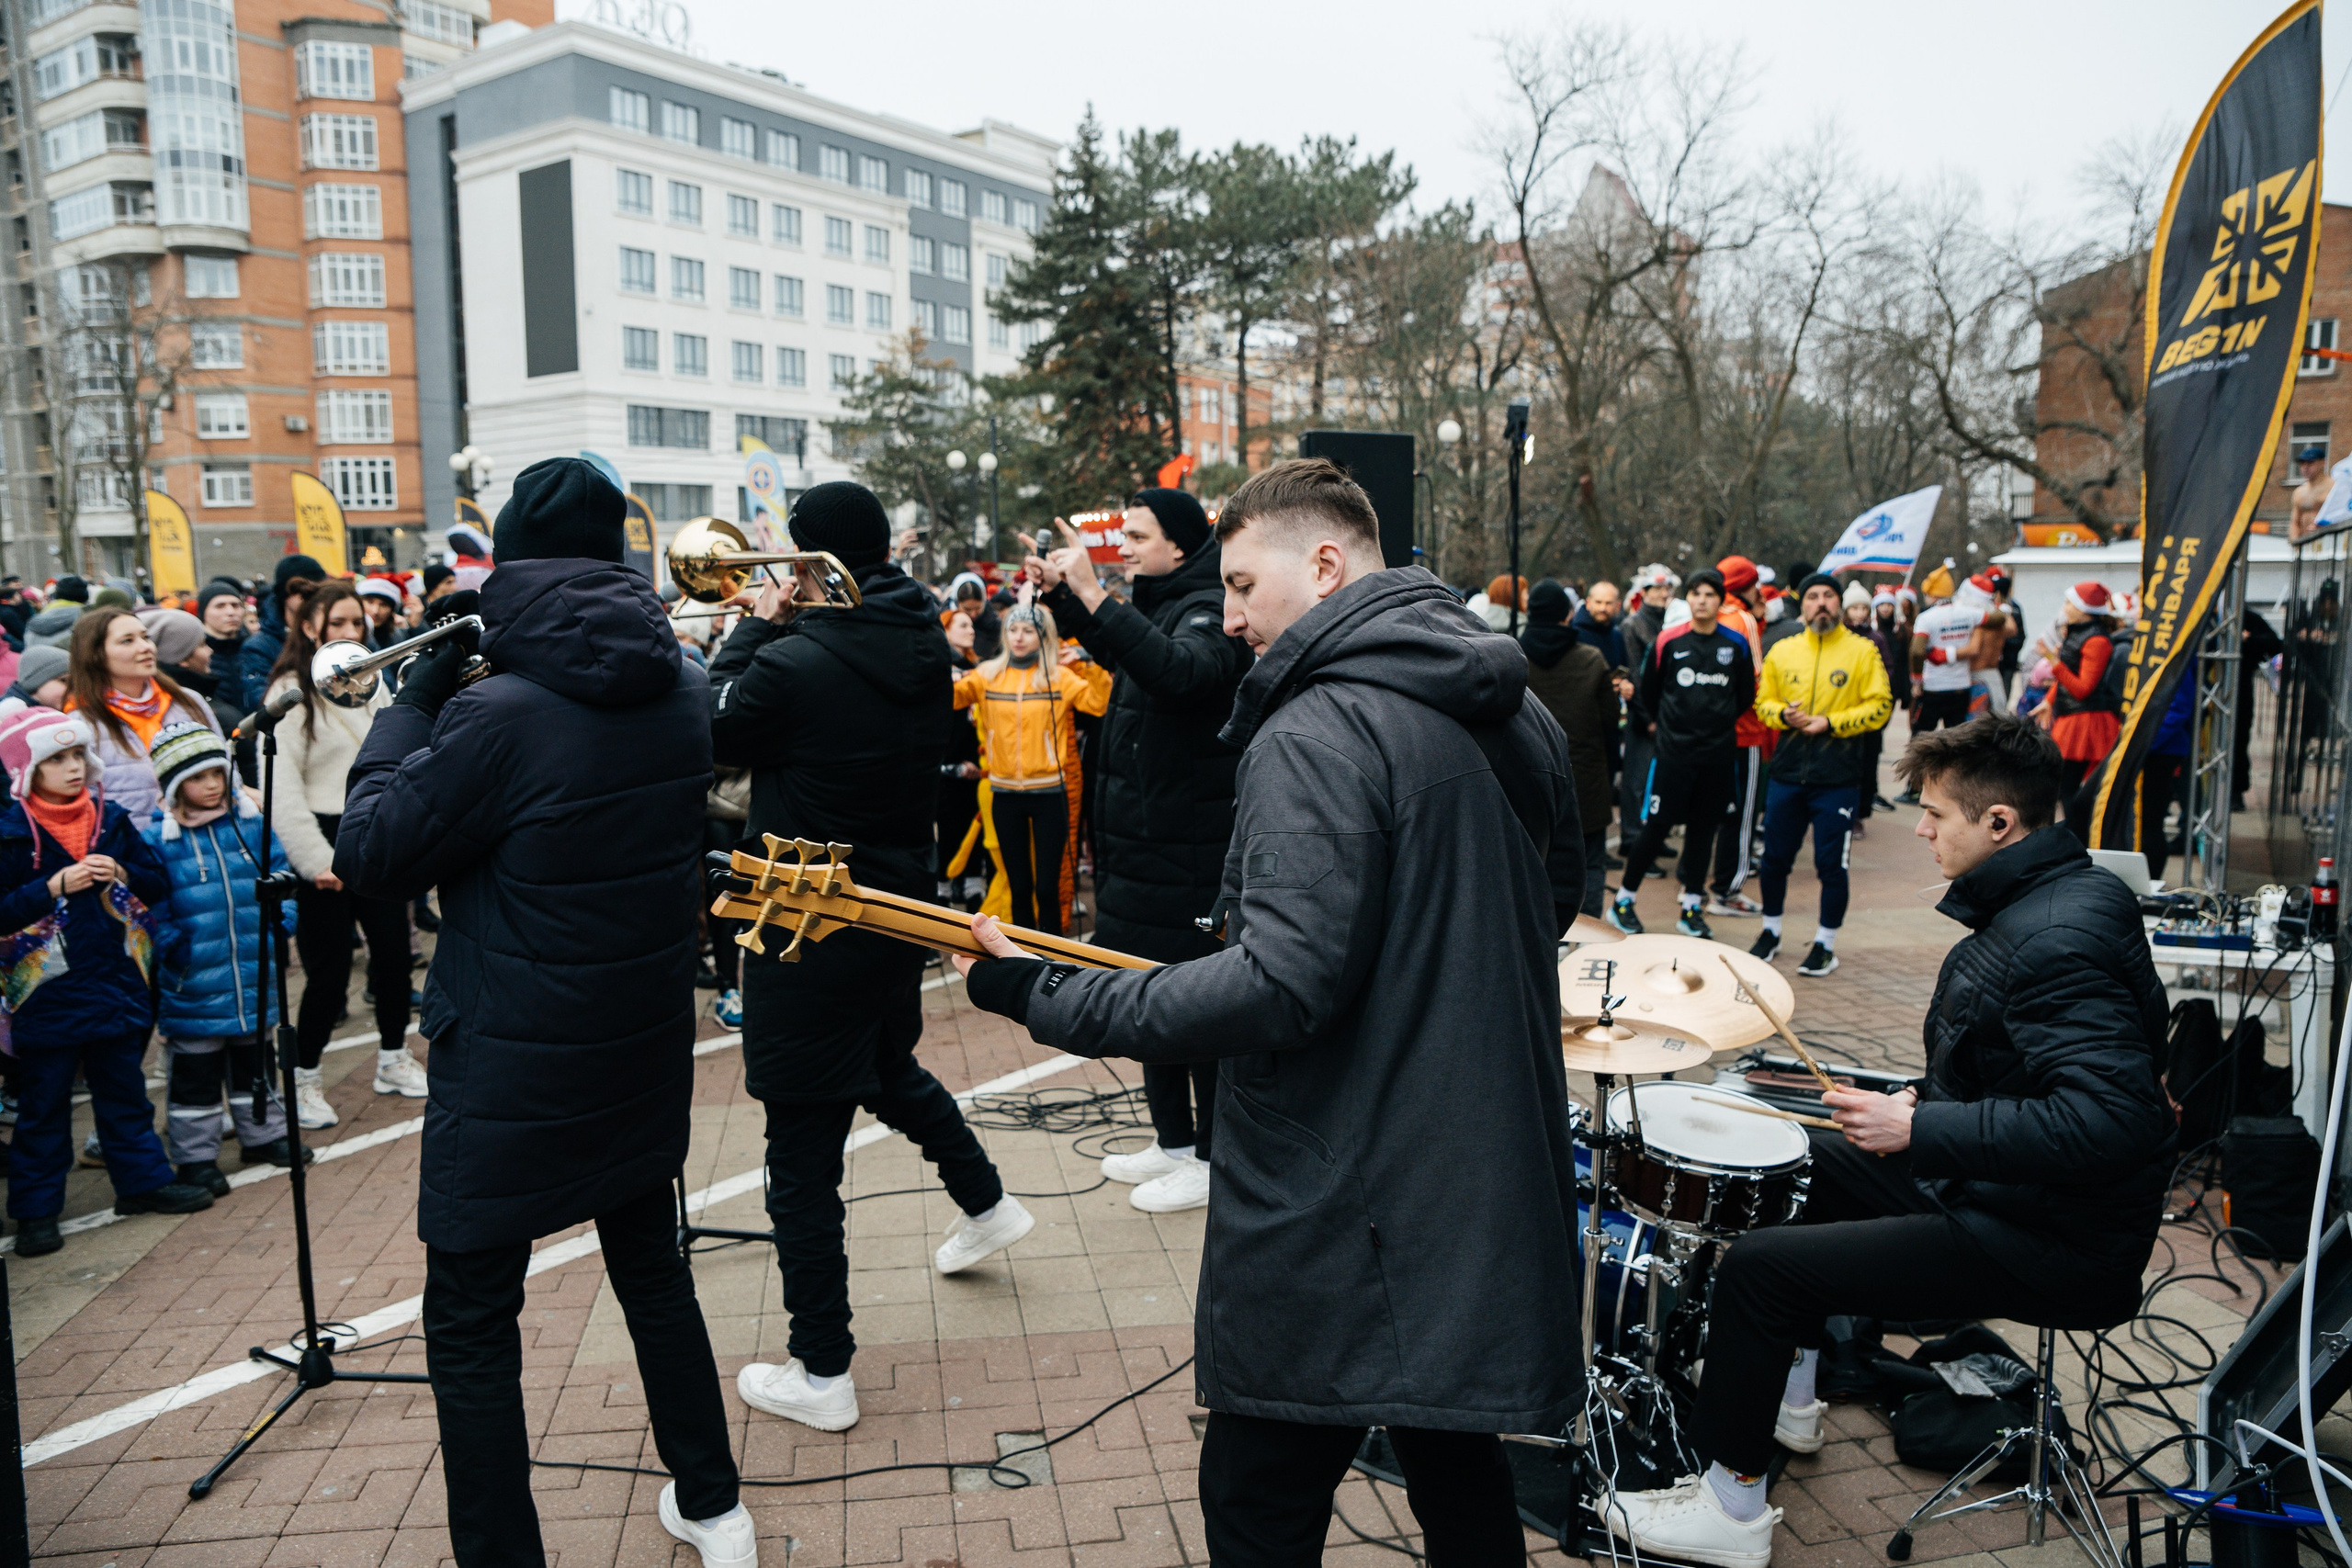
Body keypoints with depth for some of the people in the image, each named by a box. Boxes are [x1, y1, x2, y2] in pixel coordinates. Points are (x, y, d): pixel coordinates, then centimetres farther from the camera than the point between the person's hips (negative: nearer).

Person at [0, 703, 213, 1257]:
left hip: (116, 983, 4)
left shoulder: (111, 819, 3)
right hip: (47, 993, -4)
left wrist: (121, 874, -13)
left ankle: (143, 1180, 30)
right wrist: (54, 887, -23)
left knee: (124, 1091, 17)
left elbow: (158, 883, 5)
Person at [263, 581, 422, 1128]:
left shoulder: (372, 684, 11)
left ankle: (393, 1059, 28)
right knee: (329, 971, -2)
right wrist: (316, 859, -19)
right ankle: (304, 1079, 17)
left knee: (394, 950, 10)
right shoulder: (290, 693, -8)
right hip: (326, 846, -6)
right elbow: (282, 789, -14)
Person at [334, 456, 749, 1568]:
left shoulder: (501, 715, -22)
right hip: (645, 1048, 7)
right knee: (653, 1270, 23)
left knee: (471, 1328, 10)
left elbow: (368, 859, -12)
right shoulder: (682, 688, -2)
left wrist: (413, 704, -3)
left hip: (514, 1070, -6)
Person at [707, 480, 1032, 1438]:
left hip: (812, 928, -7)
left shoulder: (794, 664, -22)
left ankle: (822, 1374, 15)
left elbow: (717, 731, -5)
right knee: (890, 1065, 34)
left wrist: (758, 625, 3)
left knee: (802, 1155, 4)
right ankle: (986, 1205, 50)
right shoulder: (926, 649, -2)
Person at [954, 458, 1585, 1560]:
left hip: (1345, 1231, -9)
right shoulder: (1515, 715, 8)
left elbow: (1283, 984, -27)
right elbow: (1556, 901, 21)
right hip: (1495, 1192, 9)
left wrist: (1043, 997, -21)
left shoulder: (1316, 734, -20)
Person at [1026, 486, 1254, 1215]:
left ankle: (1214, 1159, 14)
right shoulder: (1159, 603, 13)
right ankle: (1172, 1141, 33)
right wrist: (1062, 594, 18)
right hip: (1142, 840, 10)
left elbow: (1177, 668, -37)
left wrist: (1093, 594, -36)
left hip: (1187, 852, -10)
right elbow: (1114, 652, 32)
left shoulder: (1209, 612, -15)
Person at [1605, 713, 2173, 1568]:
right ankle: (1789, 1394, 38)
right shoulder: (2039, 900, 6)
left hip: (2046, 1243, -11)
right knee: (1811, 1162, 25)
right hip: (1995, 1186, 11)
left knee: (1757, 1265, -12)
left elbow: (2107, 1123, -35)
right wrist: (1930, 1099, 8)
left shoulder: (2061, 938, -26)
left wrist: (1920, 1129, -29)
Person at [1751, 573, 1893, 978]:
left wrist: (1831, 723, -14)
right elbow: (1763, 702, 14)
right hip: (1787, 773, 3)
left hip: (1838, 777, -3)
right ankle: (1771, 933, 28)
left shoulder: (1862, 651, -1)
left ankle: (1826, 945, 15)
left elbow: (1879, 707, -5)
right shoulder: (1782, 651, 8)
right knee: (1775, 856, 10)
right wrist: (1784, 715, -7)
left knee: (1831, 863, 1)